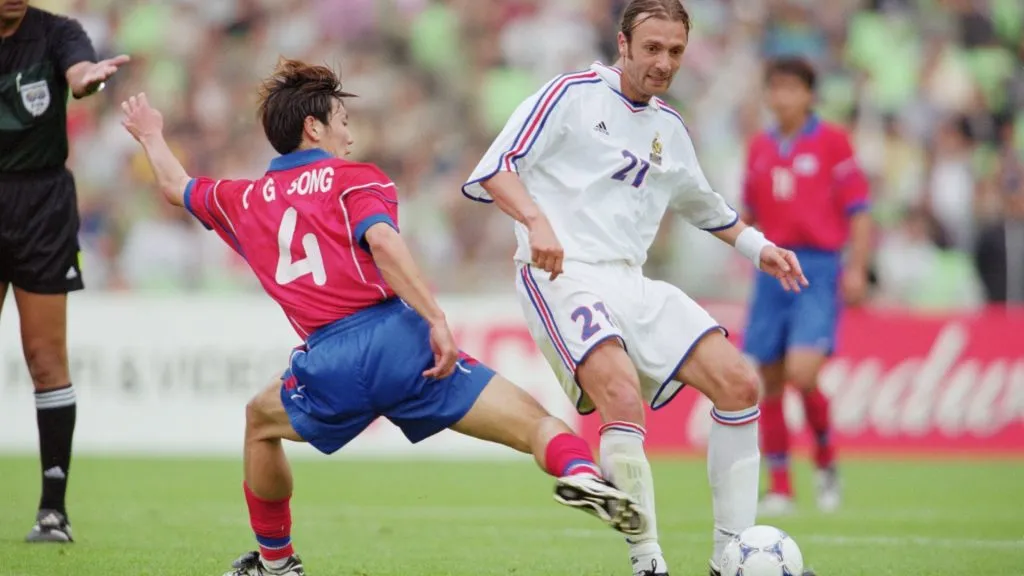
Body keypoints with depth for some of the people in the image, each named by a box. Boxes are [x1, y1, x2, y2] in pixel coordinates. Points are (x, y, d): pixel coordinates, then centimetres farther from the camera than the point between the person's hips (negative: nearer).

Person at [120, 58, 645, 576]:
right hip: (397, 339, -3)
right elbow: (381, 241, -11)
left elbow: (176, 187, 45)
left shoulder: (244, 200, 24)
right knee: (534, 422, -6)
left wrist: (151, 137, 66)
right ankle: (580, 473, -39)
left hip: (328, 365, 3)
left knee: (261, 422, 36)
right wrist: (436, 319, -18)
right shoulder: (355, 180, 11)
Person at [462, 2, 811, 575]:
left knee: (739, 383, -7)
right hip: (562, 274, -7)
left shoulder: (670, 129, 19)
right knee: (623, 398, -31)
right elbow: (495, 168, -10)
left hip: (631, 284, 7)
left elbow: (704, 205, 38)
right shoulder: (574, 94, -2)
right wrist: (536, 220, -27)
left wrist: (757, 247, 25)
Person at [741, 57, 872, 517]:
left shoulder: (832, 142, -1)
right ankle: (779, 487, 11)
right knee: (769, 383, 2)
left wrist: (857, 269, -8)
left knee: (803, 374, -19)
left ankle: (826, 461, 5)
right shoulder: (760, 147, 13)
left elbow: (858, 210, -1)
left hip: (818, 270, -5)